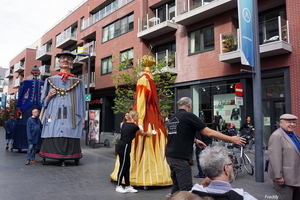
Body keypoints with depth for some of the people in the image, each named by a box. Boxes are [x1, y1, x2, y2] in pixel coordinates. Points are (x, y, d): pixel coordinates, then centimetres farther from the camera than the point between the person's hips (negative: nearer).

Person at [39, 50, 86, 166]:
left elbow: (81, 101, 10)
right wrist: (48, 96, -4)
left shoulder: (77, 82, 13)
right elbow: (43, 101, 19)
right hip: (54, 116, 1)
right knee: (52, 141, -8)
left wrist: (82, 118, 3)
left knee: (69, 141, -9)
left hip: (70, 116, -1)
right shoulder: (51, 80, 16)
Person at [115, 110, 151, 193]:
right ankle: (118, 186, 13)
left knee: (127, 166, 12)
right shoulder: (134, 126, -10)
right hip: (124, 147, -9)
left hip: (121, 145, 9)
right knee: (123, 167, 1)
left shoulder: (125, 124, 12)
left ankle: (128, 186, 19)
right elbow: (141, 133, 8)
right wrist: (147, 134, 32)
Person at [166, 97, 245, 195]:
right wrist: (231, 139, -8)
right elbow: (209, 133, -13)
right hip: (180, 157, -9)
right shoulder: (188, 116, -11)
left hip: (170, 155, 9)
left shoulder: (173, 117, 12)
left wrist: (195, 140, 25)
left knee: (176, 186, 18)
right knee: (186, 189, -4)